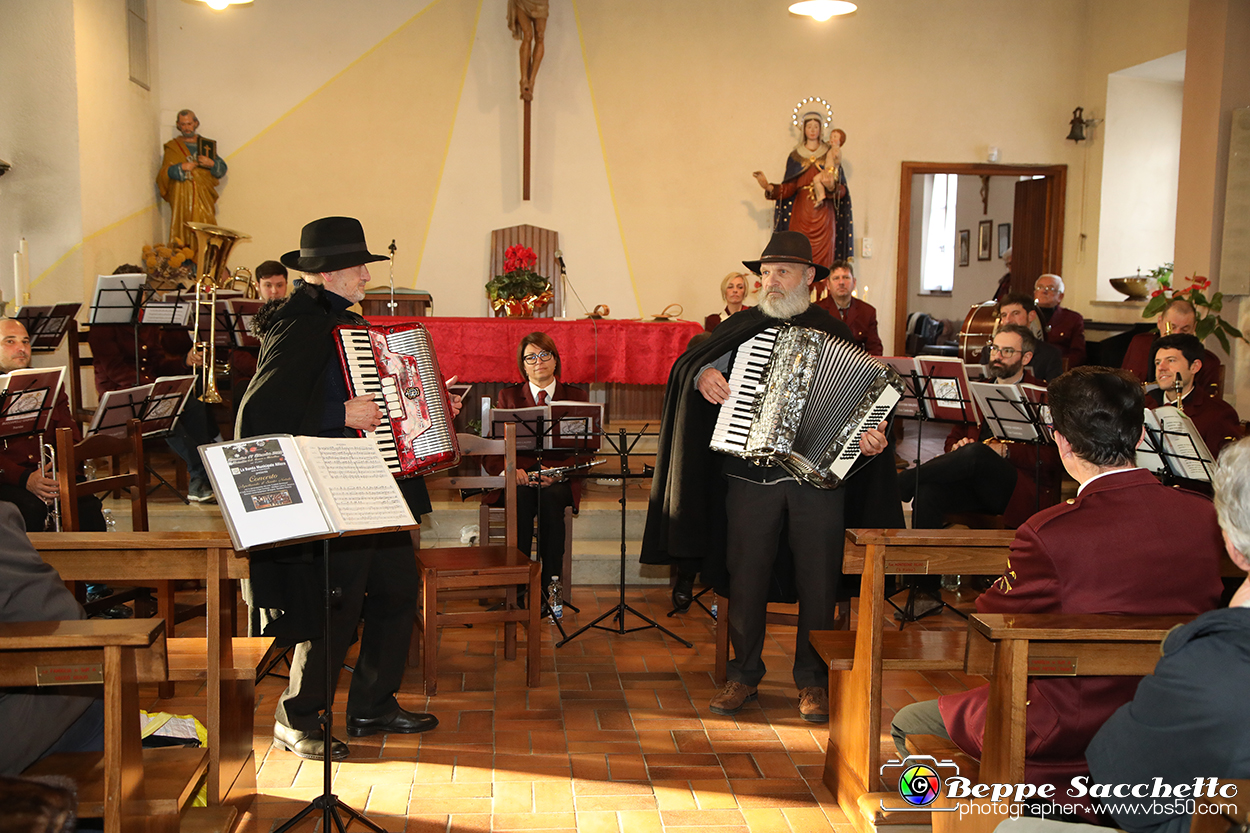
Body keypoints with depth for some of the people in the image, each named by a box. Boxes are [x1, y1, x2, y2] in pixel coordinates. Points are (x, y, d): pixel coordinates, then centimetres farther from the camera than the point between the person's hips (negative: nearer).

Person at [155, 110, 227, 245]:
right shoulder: (172, 147, 10)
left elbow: (222, 169, 11)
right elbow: (164, 172, 1)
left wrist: (211, 163, -9)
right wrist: (181, 167, -14)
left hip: (203, 198, 1)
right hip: (182, 197, -1)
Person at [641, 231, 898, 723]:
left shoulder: (832, 332, 8)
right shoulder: (744, 327, 10)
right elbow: (690, 363, 16)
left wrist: (871, 437, -13)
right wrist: (703, 374, -7)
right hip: (751, 477, 1)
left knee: (818, 583, 3)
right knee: (746, 578, 5)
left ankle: (812, 680, 19)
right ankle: (744, 674, 21)